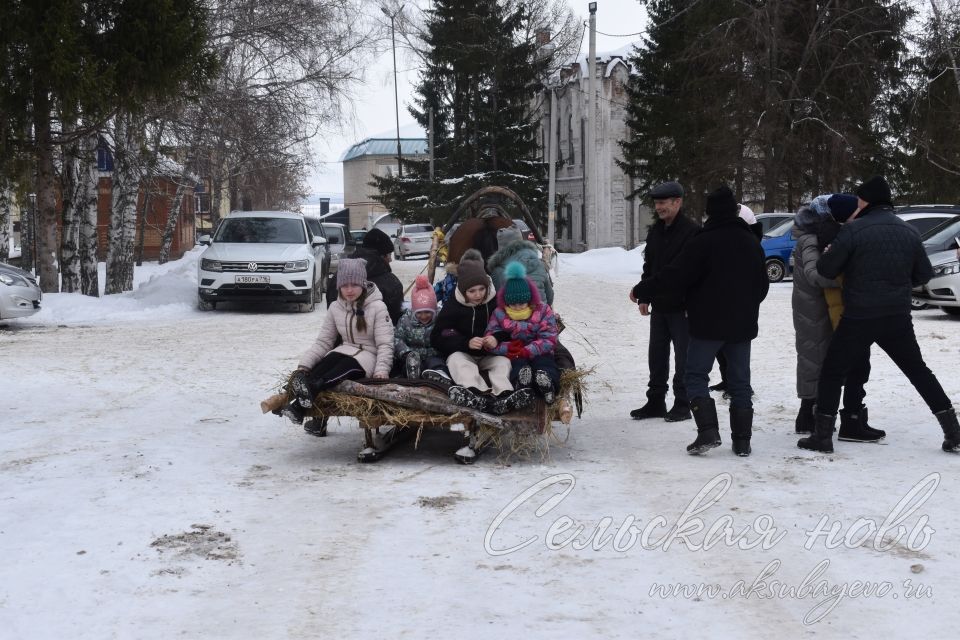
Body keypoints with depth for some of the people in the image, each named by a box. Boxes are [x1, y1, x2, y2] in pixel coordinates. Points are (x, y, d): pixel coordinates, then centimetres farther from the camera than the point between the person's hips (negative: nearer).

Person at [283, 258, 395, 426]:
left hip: (369, 355, -4)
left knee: (346, 366, -34)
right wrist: (304, 365, -10)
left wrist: (382, 370, -28)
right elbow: (323, 341, 5)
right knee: (328, 360, -29)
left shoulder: (377, 307, -8)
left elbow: (385, 344, -11)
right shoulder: (335, 308, 6)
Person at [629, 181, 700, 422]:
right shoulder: (656, 231, 12)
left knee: (683, 357, 1)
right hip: (659, 306, 8)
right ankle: (656, 401, 21)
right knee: (656, 355, 12)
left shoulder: (691, 231, -13)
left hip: (682, 307, -8)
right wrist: (643, 297, 12)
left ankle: (682, 404, 8)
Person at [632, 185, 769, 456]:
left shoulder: (703, 241, -13)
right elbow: (762, 284, 18)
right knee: (740, 382, 10)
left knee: (696, 376, 4)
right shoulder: (751, 241, 8)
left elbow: (674, 276, -15)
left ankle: (708, 431, -10)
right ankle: (742, 441, 8)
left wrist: (641, 290, -4)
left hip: (708, 324, -5)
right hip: (743, 324, 5)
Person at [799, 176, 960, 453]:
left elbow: (826, 270, -9)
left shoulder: (854, 230, -11)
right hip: (898, 317, 5)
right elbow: (924, 274, 13)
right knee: (918, 371, 18)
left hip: (859, 318, -4)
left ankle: (823, 436, 6)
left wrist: (829, 255, 13)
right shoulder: (909, 232, 5)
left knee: (832, 372, 9)